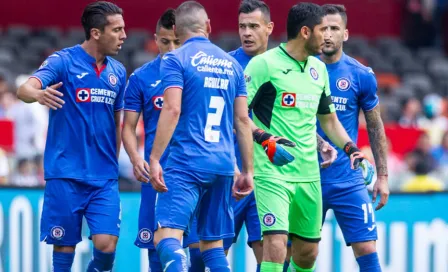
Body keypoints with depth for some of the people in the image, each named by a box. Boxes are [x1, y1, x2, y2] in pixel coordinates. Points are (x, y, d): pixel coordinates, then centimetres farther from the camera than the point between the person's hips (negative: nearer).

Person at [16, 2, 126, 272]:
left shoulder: (118, 72, 10)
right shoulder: (63, 61, -5)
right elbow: (24, 89, -20)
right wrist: (38, 93, -43)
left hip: (105, 178, 3)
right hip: (66, 175, -3)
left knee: (106, 244, -10)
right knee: (65, 245, 0)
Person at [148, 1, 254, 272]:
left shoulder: (175, 60, -1)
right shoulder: (231, 63, 14)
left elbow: (172, 110, -14)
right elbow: (243, 120, 13)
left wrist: (155, 159, -13)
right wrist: (248, 171, 16)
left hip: (186, 164, -5)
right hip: (223, 166, 5)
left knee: (167, 236, -13)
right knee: (213, 243, 13)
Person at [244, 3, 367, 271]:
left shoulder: (319, 69, 14)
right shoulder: (264, 64, -9)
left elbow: (329, 119, 24)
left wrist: (350, 148, 7)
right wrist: (265, 139, -25)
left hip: (309, 174, 7)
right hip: (272, 172, -7)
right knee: (276, 244, -19)